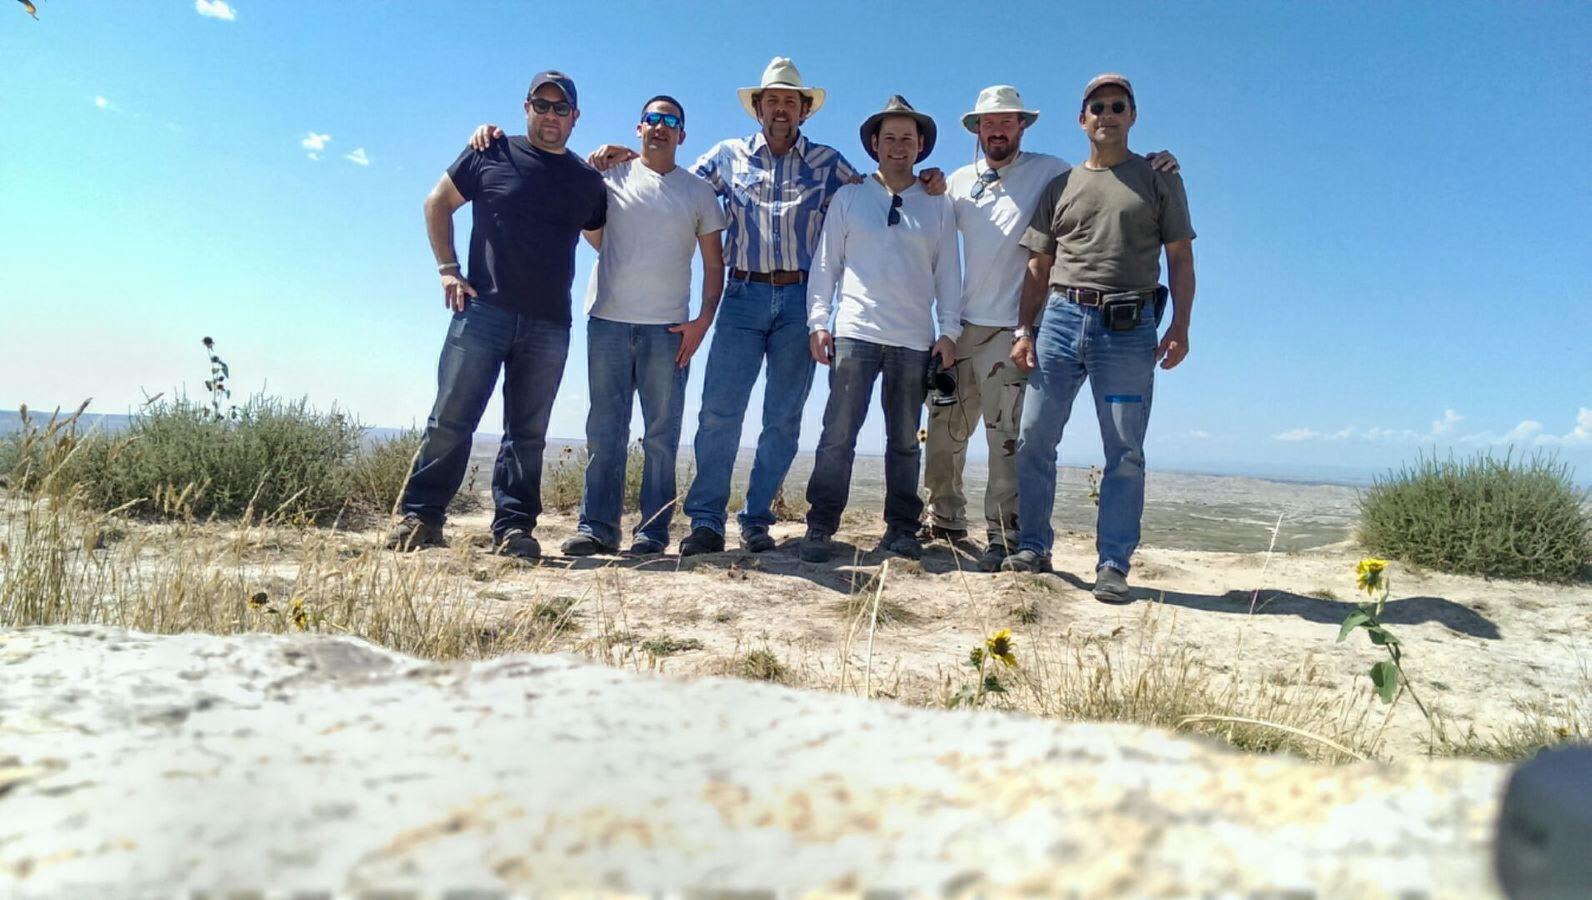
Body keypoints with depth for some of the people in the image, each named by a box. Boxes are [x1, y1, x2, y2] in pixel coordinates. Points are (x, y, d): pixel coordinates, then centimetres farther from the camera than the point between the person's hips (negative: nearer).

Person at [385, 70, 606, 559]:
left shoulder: (588, 181, 14)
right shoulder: (492, 154, 7)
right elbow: (438, 203, 12)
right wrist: (447, 269, 3)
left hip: (549, 327, 2)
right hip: (483, 310, -2)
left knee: (528, 432, 3)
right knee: (451, 418, -2)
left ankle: (513, 526, 8)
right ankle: (420, 516, 7)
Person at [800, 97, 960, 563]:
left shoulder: (937, 206, 13)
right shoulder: (848, 198, 10)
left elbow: (948, 273, 11)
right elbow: (826, 263, 8)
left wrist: (949, 331, 3)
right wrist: (818, 321, -1)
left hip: (914, 341, 2)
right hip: (855, 333, -1)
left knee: (905, 440, 8)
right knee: (838, 434, -6)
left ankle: (901, 529, 17)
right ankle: (820, 527, 1)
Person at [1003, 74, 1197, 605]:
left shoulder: (1159, 181, 12)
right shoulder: (1061, 186, 17)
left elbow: (1181, 260, 7)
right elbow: (1038, 268, 15)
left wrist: (1180, 327, -6)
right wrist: (1024, 330, 5)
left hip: (1130, 327, -2)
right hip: (1062, 318, 2)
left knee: (1125, 453, -2)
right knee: (1034, 438, 0)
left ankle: (1113, 565, 5)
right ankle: (1033, 548, 12)